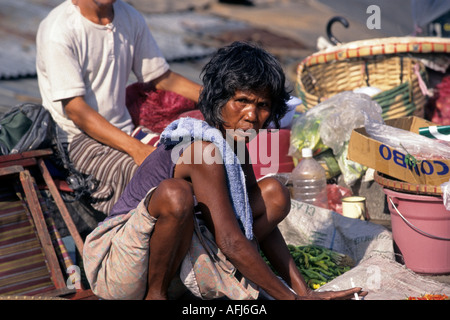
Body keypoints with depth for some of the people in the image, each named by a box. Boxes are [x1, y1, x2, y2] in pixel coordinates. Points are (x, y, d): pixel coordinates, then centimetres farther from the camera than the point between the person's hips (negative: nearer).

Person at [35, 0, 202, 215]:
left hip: (124, 131, 7)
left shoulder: (131, 18, 7)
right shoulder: (57, 30, -14)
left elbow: (162, 78, 15)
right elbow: (76, 110, -18)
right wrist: (135, 148, -28)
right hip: (77, 139, -6)